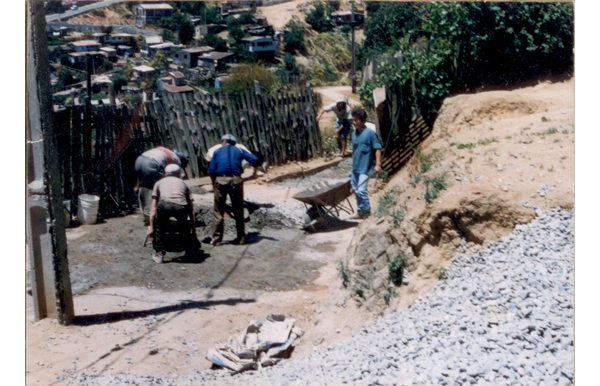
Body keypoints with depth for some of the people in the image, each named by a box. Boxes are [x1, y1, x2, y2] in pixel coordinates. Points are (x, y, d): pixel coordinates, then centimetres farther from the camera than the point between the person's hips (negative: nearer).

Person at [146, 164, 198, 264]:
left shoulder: (159, 183, 33)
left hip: (164, 205, 0)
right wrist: (194, 231, 35)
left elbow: (153, 207, 27)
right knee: (184, 229, 27)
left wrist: (151, 227, 29)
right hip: (181, 207, 0)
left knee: (159, 227, 25)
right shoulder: (183, 184, 35)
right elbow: (191, 210, 32)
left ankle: (159, 254, 17)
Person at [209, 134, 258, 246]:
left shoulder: (217, 152, 14)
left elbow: (211, 170, 4)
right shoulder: (239, 151, 15)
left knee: (218, 211, 6)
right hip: (236, 180, 1)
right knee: (238, 210, 9)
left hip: (221, 180, -1)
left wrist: (214, 182, 16)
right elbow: (254, 159, 6)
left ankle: (216, 239, 5)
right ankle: (241, 238, 12)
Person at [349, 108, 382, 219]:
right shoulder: (354, 134, 10)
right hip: (355, 167, 7)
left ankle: (366, 210, 6)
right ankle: (360, 211, 23)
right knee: (355, 189, 11)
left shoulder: (370, 133, -10)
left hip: (365, 168, -7)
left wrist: (378, 164, -16)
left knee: (361, 189, -12)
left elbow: (377, 149, -10)